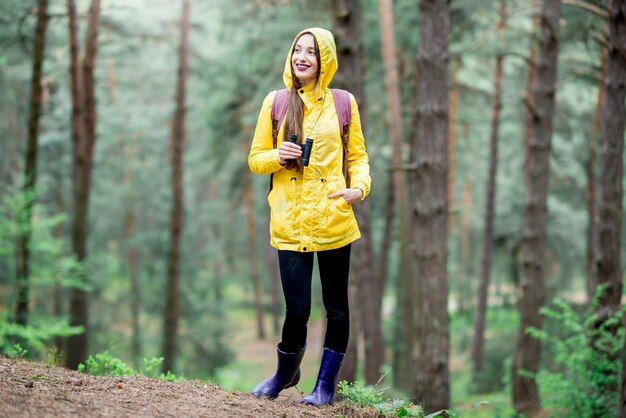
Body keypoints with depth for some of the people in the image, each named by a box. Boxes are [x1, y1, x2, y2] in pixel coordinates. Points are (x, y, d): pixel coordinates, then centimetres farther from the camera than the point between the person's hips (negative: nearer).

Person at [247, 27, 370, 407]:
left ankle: (327, 384, 24)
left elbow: (358, 157, 10)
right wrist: (277, 156, -12)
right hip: (290, 223, -1)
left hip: (333, 220, 1)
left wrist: (359, 188, -9)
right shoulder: (275, 102, 6)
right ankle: (287, 372, 24)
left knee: (336, 304, 8)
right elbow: (255, 159, 9)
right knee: (297, 309, -5)